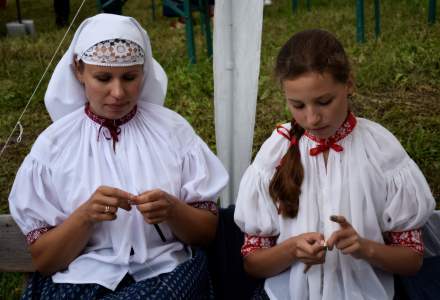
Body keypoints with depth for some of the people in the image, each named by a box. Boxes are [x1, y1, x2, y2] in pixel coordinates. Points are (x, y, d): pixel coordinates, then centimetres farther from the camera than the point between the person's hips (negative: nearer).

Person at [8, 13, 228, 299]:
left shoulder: (173, 130, 0)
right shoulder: (52, 145, -1)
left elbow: (208, 232, 4)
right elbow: (42, 261, -1)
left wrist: (172, 210, -16)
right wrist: (86, 215, -18)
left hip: (167, 276, 0)